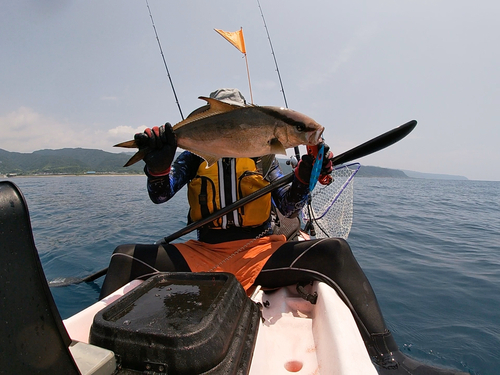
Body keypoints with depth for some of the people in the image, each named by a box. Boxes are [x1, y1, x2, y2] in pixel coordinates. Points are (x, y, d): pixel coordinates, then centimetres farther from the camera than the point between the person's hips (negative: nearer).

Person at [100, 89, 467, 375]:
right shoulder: (194, 156, 11)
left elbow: (289, 209, 6)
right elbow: (160, 194, 0)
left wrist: (305, 178, -12)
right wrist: (158, 159, -18)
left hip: (258, 254, -1)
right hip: (200, 256, 2)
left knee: (335, 252, -23)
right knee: (125, 257, -12)